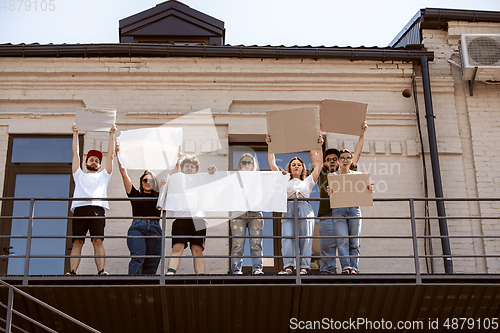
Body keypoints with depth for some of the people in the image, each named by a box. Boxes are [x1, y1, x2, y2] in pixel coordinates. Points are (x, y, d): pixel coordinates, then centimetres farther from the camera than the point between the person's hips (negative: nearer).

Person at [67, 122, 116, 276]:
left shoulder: (103, 176, 32)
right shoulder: (79, 176, 34)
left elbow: (110, 156, 28)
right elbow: (75, 154, 30)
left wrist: (112, 135, 26)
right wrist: (75, 134, 28)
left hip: (97, 209, -1)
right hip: (80, 208, 1)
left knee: (98, 241, -15)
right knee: (77, 242, -11)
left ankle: (101, 270, -24)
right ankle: (72, 271, -20)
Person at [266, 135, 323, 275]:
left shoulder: (308, 182, 28)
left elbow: (318, 164, 22)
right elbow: (272, 164, 21)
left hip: (305, 210, 1)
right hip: (288, 210, -1)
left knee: (305, 239, -9)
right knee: (287, 237, -17)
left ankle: (304, 267, -9)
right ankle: (288, 266, -21)